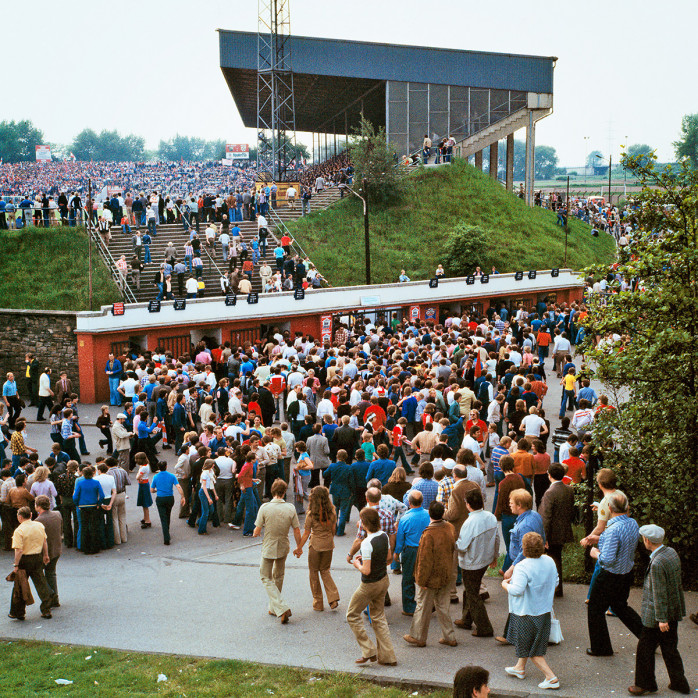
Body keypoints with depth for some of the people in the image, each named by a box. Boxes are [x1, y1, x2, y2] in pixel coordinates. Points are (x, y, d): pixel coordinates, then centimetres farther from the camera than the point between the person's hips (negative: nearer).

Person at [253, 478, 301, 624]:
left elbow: (257, 531, -13)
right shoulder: (290, 508, -10)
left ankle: (282, 608, -8)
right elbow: (297, 531, -4)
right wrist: (298, 547, 13)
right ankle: (274, 608, 33)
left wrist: (254, 533, 11)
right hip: (283, 548, 3)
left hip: (268, 549, -3)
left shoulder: (265, 508, -17)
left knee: (267, 579, 8)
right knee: (278, 577, 22)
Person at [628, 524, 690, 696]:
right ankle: (679, 683, 25)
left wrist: (662, 619, -18)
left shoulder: (657, 563, -26)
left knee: (645, 649, 7)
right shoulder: (671, 552, 2)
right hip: (674, 611, 9)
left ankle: (645, 684, 18)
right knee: (670, 649, 19)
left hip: (656, 615, -9)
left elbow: (660, 593, -24)